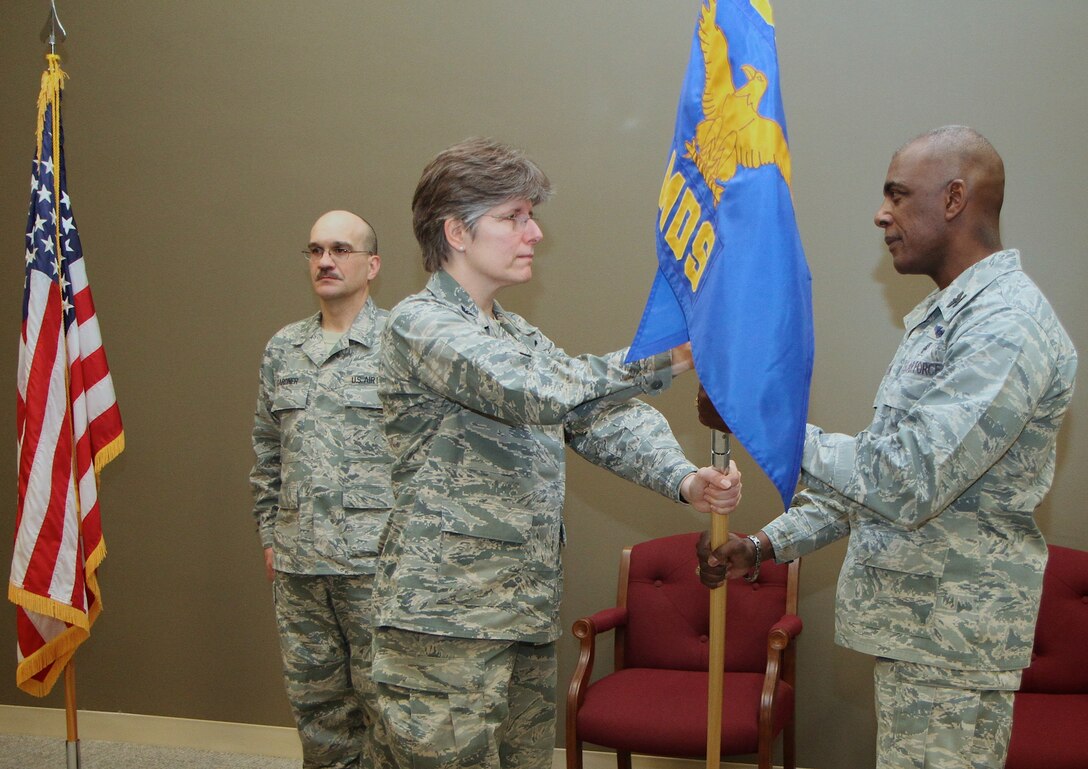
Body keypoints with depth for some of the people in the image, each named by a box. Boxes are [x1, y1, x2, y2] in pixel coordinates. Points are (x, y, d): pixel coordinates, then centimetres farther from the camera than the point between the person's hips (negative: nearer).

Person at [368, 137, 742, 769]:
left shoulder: (520, 337, 19)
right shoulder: (421, 324, -10)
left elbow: (603, 419, 8)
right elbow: (540, 393, -25)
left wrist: (683, 479, -11)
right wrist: (672, 356, -31)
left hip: (528, 620, 9)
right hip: (445, 620, -8)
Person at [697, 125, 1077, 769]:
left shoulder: (1007, 325, -18)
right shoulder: (944, 317, 16)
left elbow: (907, 484, -26)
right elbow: (879, 466, 19)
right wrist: (768, 545, 12)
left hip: (951, 642, -10)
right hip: (915, 621, 10)